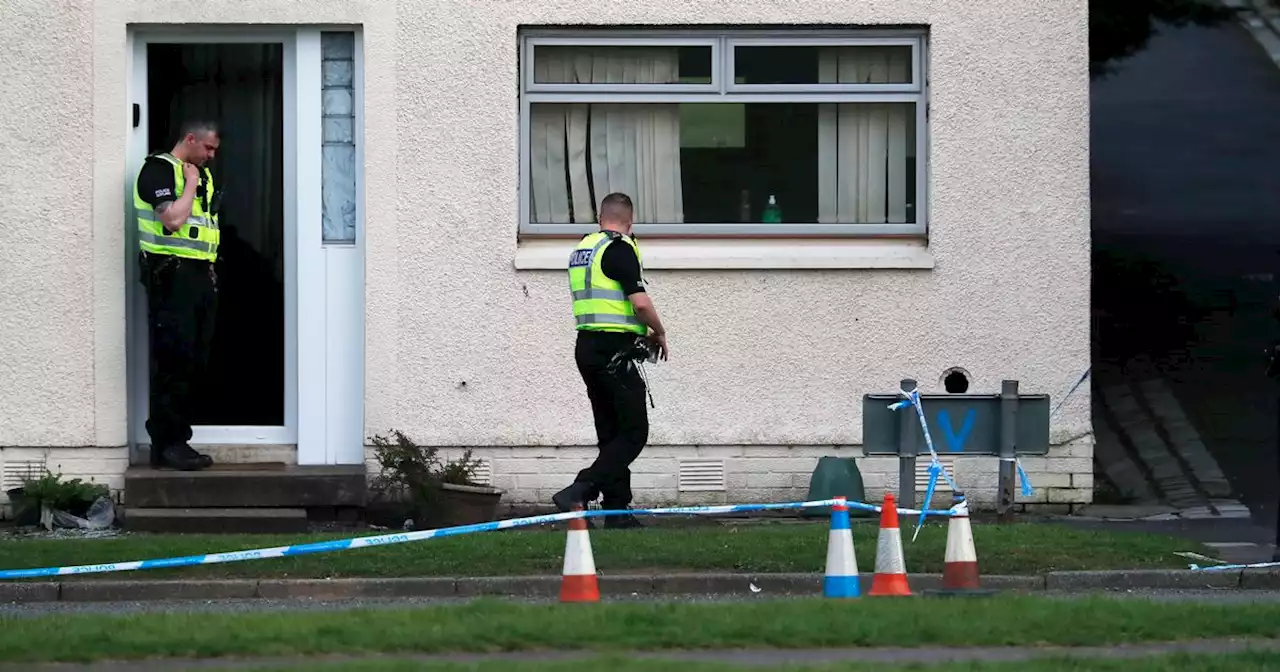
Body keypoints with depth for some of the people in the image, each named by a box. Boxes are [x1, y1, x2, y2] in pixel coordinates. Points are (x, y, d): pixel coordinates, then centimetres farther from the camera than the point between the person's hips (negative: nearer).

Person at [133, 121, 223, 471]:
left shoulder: (203, 174, 20)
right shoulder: (158, 170, -7)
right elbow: (173, 219, -20)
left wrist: (210, 268, 14)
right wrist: (190, 185, -7)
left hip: (201, 275, 9)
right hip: (172, 275, -9)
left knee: (195, 362, 7)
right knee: (173, 360, -10)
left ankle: (174, 438, 12)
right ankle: (167, 444, -9)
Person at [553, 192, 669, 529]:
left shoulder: (581, 249, 15)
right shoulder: (619, 248, -12)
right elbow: (640, 302, -19)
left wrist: (639, 333, 21)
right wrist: (659, 333, -1)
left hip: (587, 347, 9)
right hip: (614, 349, -9)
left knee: (611, 434, 11)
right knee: (633, 432, -7)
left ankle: (618, 510, 9)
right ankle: (580, 492, -20)